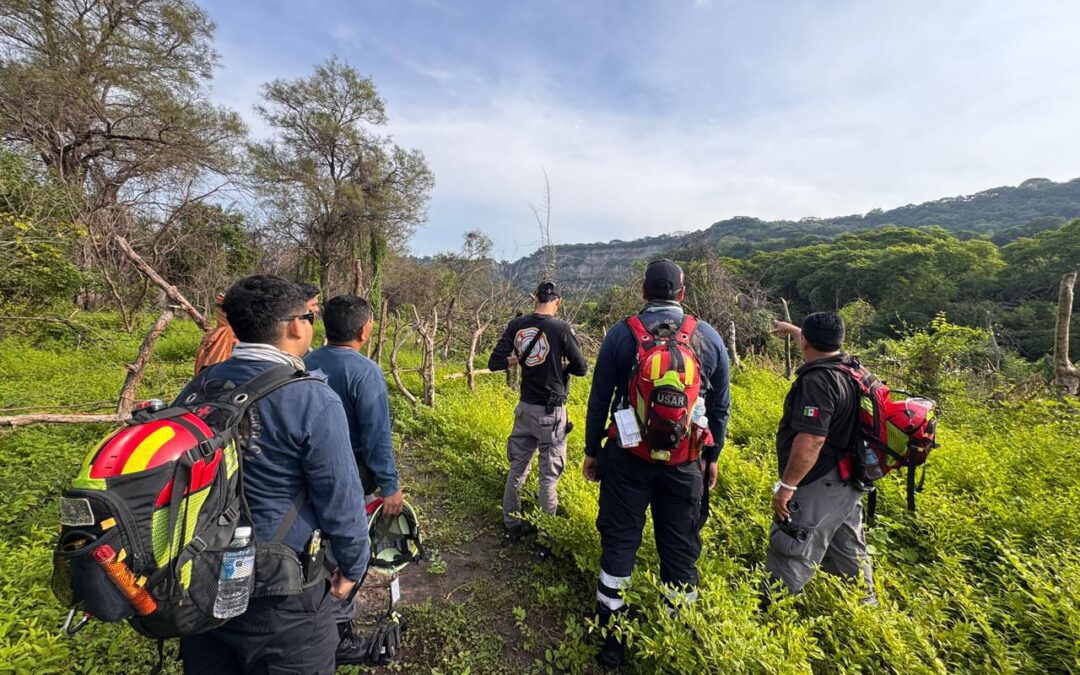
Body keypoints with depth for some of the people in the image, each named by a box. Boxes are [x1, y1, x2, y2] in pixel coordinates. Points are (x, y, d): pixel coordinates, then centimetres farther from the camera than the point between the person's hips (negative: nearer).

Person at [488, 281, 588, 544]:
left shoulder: (516, 325, -2)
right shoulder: (561, 329, -14)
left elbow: (494, 363, -1)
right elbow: (581, 368, -6)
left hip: (525, 408, 5)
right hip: (551, 413, -4)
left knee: (517, 470, 18)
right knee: (549, 476, 7)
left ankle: (510, 527, 31)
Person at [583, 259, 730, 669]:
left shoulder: (620, 334, -7)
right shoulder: (709, 337, -2)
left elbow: (599, 400, -3)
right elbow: (720, 407, 5)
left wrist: (592, 450, 9)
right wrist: (712, 455, 17)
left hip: (627, 457, -1)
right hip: (684, 462, 2)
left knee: (618, 544, 12)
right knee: (680, 550, 16)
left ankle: (610, 639, 26)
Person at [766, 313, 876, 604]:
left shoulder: (817, 380, -24)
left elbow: (811, 440, -30)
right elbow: (819, 348, 28)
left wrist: (786, 485, -23)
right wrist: (791, 329, 44)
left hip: (818, 487, -10)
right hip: (847, 485, 10)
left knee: (790, 558, -1)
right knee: (850, 554, 24)